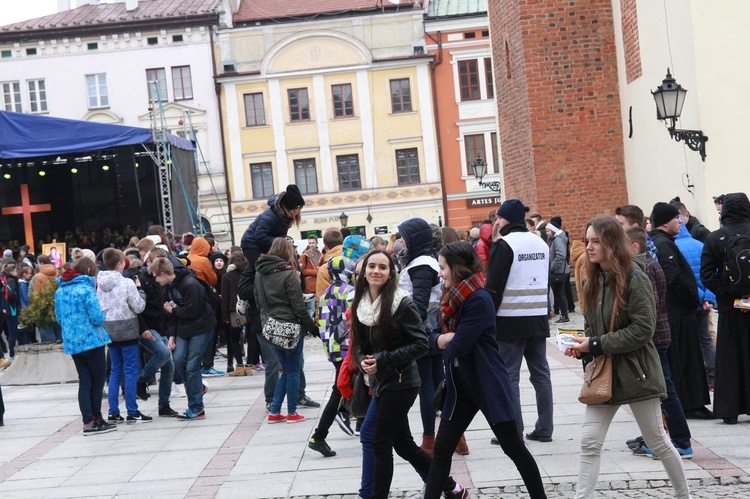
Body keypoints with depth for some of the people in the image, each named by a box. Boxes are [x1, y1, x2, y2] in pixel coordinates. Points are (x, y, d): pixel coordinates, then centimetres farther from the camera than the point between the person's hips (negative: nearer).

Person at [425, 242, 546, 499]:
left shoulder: (478, 299, -21)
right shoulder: (452, 299, 7)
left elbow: (458, 347, -24)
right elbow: (434, 337, 8)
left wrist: (447, 341, -2)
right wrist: (442, 339, -15)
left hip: (488, 384, -8)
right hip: (460, 385, 8)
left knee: (513, 447, 5)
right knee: (441, 449, 5)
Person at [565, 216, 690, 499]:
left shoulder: (635, 279, -14)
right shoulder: (592, 282, 7)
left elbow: (643, 329, -20)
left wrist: (596, 345, -20)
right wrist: (582, 347, -5)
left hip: (636, 372, -6)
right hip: (602, 372, 6)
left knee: (657, 441, 10)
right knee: (589, 442, -3)